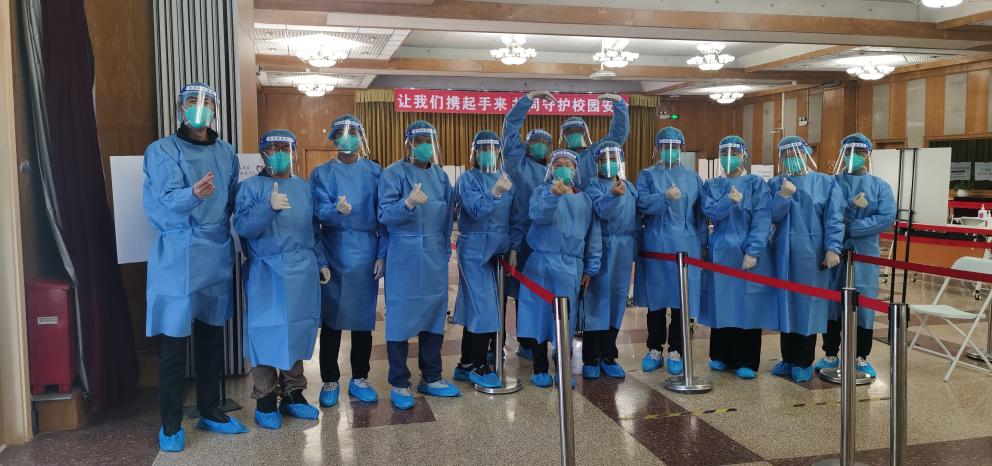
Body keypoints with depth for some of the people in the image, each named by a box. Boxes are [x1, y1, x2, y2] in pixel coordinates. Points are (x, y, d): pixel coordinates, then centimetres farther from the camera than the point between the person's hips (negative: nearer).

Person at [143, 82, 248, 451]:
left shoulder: (225, 153, 11)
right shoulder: (162, 151, -4)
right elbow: (168, 200, -19)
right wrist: (194, 193, -38)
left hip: (218, 256, 5)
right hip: (178, 258, -5)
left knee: (212, 339, 13)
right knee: (174, 343, 1)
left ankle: (210, 412, 26)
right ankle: (171, 424, 13)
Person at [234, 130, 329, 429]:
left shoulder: (303, 187, 13)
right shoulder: (251, 187, -1)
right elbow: (241, 226, -15)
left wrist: (321, 262, 15)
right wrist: (269, 206, -30)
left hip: (302, 271, 4)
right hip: (267, 272, -4)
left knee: (298, 330, 9)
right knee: (267, 331, -1)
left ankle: (293, 393, 21)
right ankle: (265, 400, 12)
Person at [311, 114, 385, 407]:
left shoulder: (374, 172, 6)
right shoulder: (322, 173, 4)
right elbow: (319, 211, -8)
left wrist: (382, 254, -3)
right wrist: (337, 210, -31)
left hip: (365, 254, 1)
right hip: (333, 254, -1)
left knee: (363, 317, 8)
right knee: (331, 319, 4)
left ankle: (359, 379, 21)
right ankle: (329, 381, 18)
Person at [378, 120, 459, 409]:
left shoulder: (440, 176, 11)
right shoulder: (394, 173, -5)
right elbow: (384, 214, -15)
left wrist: (445, 251, 15)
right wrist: (408, 204, -32)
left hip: (435, 257, 6)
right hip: (404, 258, -5)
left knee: (434, 316, 11)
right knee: (401, 319, 0)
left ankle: (431, 378, 24)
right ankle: (399, 384, 12)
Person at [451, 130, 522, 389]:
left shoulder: (505, 179, 10)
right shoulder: (467, 179, -6)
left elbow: (513, 217, 13)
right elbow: (475, 210, -21)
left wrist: (514, 248, 6)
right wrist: (495, 193, -35)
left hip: (497, 251, 6)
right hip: (474, 251, -5)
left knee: (474, 308, 11)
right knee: (483, 308, -6)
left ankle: (466, 365, 19)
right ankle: (479, 367, 7)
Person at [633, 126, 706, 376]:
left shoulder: (692, 177, 12)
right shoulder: (647, 175, 7)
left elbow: (700, 213, 11)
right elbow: (641, 203, -9)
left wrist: (701, 242, 5)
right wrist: (665, 198, -25)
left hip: (685, 246, 1)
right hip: (655, 245, -1)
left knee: (681, 299, 1)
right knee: (656, 299, 5)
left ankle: (676, 352, 12)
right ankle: (655, 350, 17)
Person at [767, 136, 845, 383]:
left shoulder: (826, 183, 2)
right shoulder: (775, 184, 8)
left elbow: (833, 218, -5)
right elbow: (771, 217, 0)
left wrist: (832, 248, -15)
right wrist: (783, 196, -16)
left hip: (811, 252, -3)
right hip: (783, 252, 3)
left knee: (807, 303, 2)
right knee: (785, 302, 8)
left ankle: (804, 362, 13)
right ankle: (788, 358, 20)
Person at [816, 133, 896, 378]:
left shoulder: (880, 186, 6)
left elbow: (887, 218, -7)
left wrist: (851, 226, -16)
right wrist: (851, 206, -21)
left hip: (864, 254, 0)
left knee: (863, 303, 3)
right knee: (831, 303, 5)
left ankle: (862, 358, 15)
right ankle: (830, 355, 16)